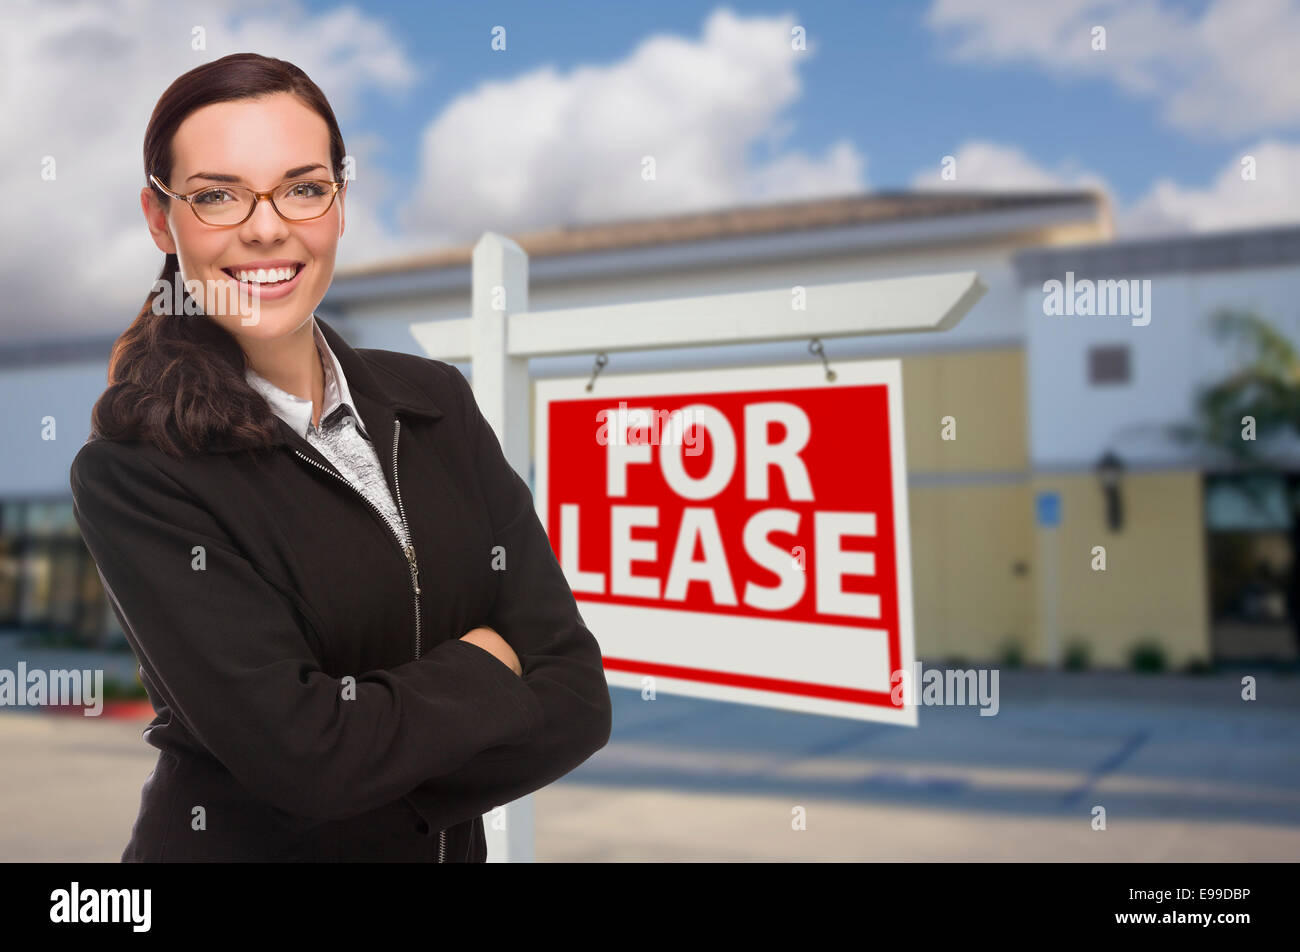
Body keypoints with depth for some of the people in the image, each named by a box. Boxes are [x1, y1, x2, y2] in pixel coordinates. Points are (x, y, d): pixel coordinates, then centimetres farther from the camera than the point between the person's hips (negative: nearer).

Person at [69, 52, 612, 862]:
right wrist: (479, 670, -13)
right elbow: (297, 749, -26)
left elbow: (576, 700, -10)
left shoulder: (437, 401, -5)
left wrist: (372, 776, -20)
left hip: (452, 844, 4)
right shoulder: (127, 473, -17)